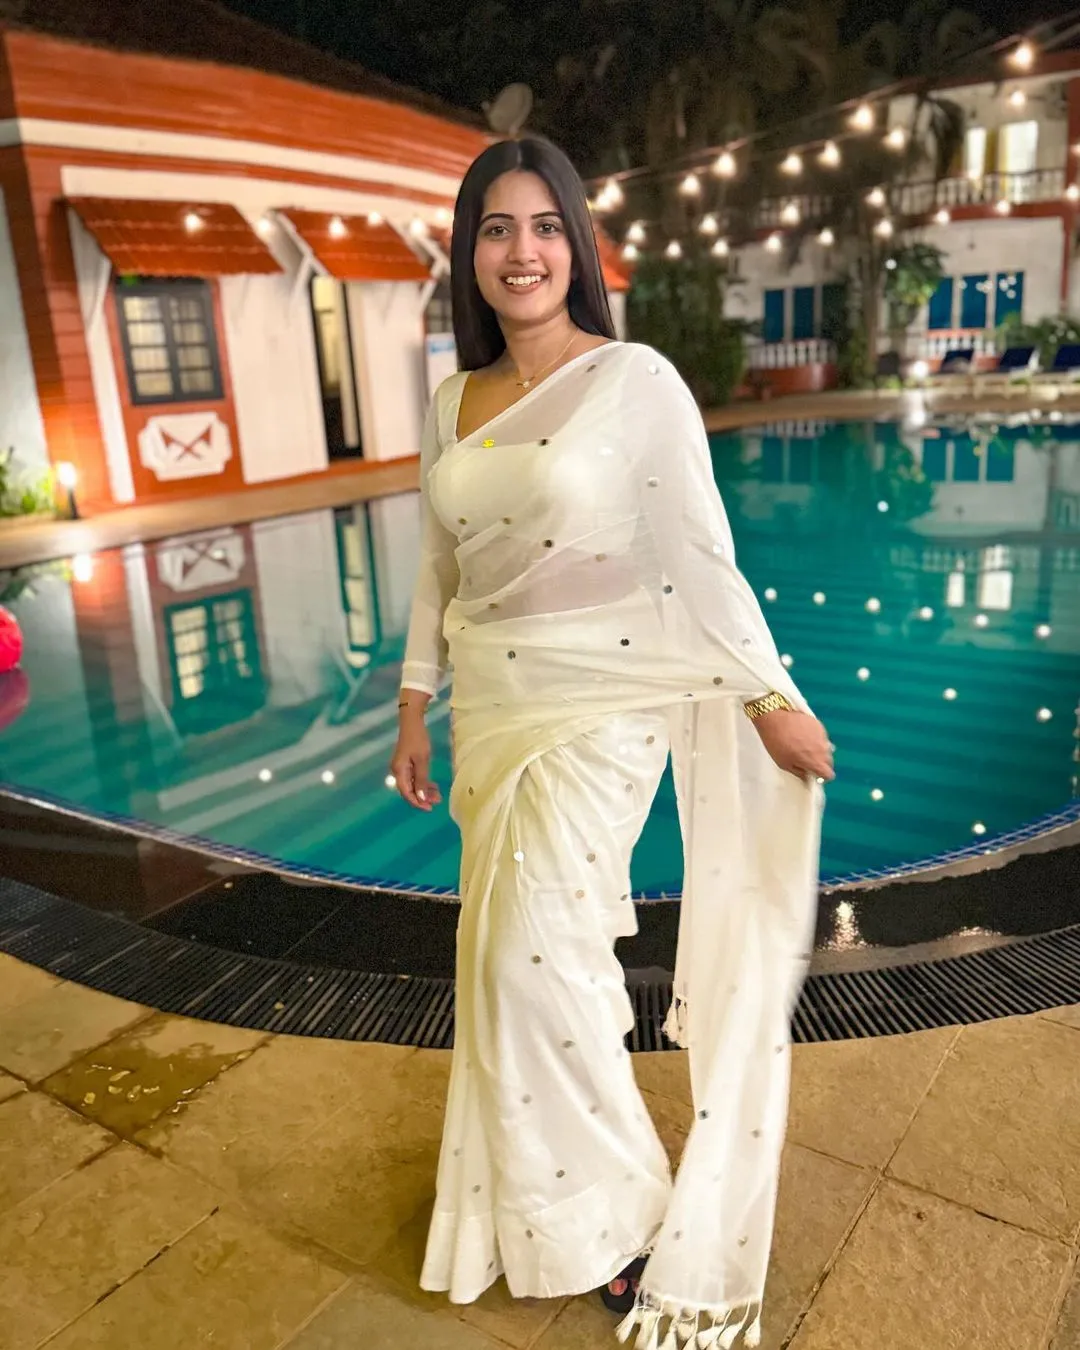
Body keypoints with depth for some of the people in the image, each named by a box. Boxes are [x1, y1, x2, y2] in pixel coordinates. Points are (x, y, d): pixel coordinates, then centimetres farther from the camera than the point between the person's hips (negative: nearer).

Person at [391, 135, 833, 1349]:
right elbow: (439, 568, 12)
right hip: (490, 709, 6)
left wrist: (771, 700, -8)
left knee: (538, 954, -8)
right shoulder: (455, 402, 7)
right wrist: (415, 708, 14)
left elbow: (701, 559, -9)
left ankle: (624, 1219, 18)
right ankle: (549, 1190, 38)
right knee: (510, 951, 14)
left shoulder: (636, 381, -9)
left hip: (601, 704, -5)